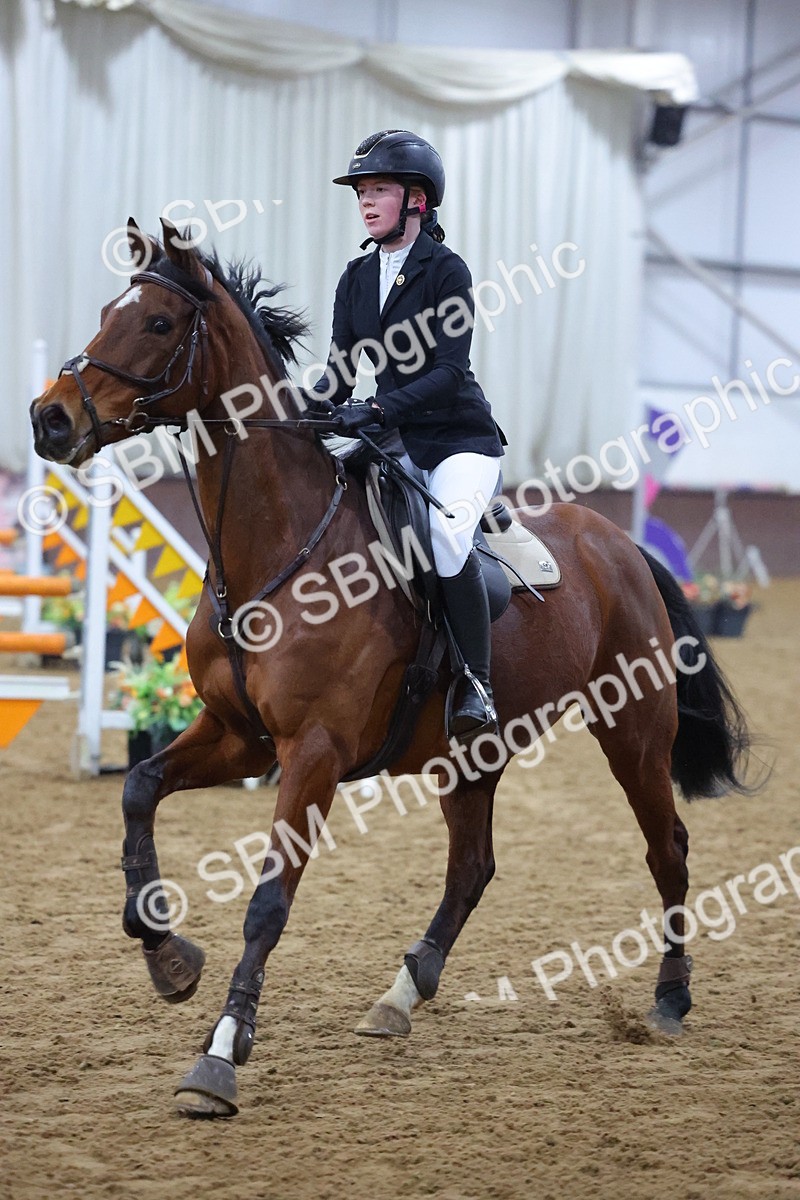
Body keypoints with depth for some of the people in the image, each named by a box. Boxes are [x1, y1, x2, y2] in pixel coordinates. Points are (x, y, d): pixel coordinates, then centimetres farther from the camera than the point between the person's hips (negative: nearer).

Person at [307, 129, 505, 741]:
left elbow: (448, 371, -19)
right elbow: (342, 370, 6)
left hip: (461, 440, -7)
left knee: (446, 532, -33)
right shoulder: (357, 277, 8)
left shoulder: (447, 271, -10)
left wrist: (377, 409, -31)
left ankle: (477, 689, -23)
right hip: (396, 444, 7)